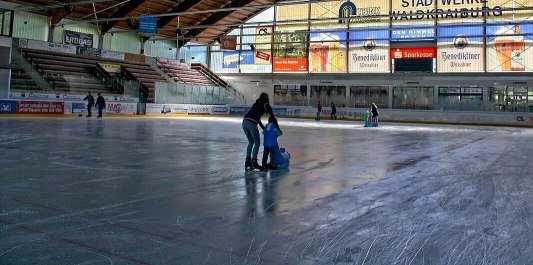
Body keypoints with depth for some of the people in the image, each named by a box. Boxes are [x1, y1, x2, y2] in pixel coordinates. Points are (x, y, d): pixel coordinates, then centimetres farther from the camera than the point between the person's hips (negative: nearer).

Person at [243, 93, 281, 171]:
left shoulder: (256, 104, 29)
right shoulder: (266, 105, 10)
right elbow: (273, 117, 8)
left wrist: (263, 128, 40)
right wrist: (278, 128, 17)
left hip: (244, 121, 7)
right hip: (252, 123, -7)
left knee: (251, 142, 20)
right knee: (257, 143, 3)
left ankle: (248, 161, 21)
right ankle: (254, 162, -4)